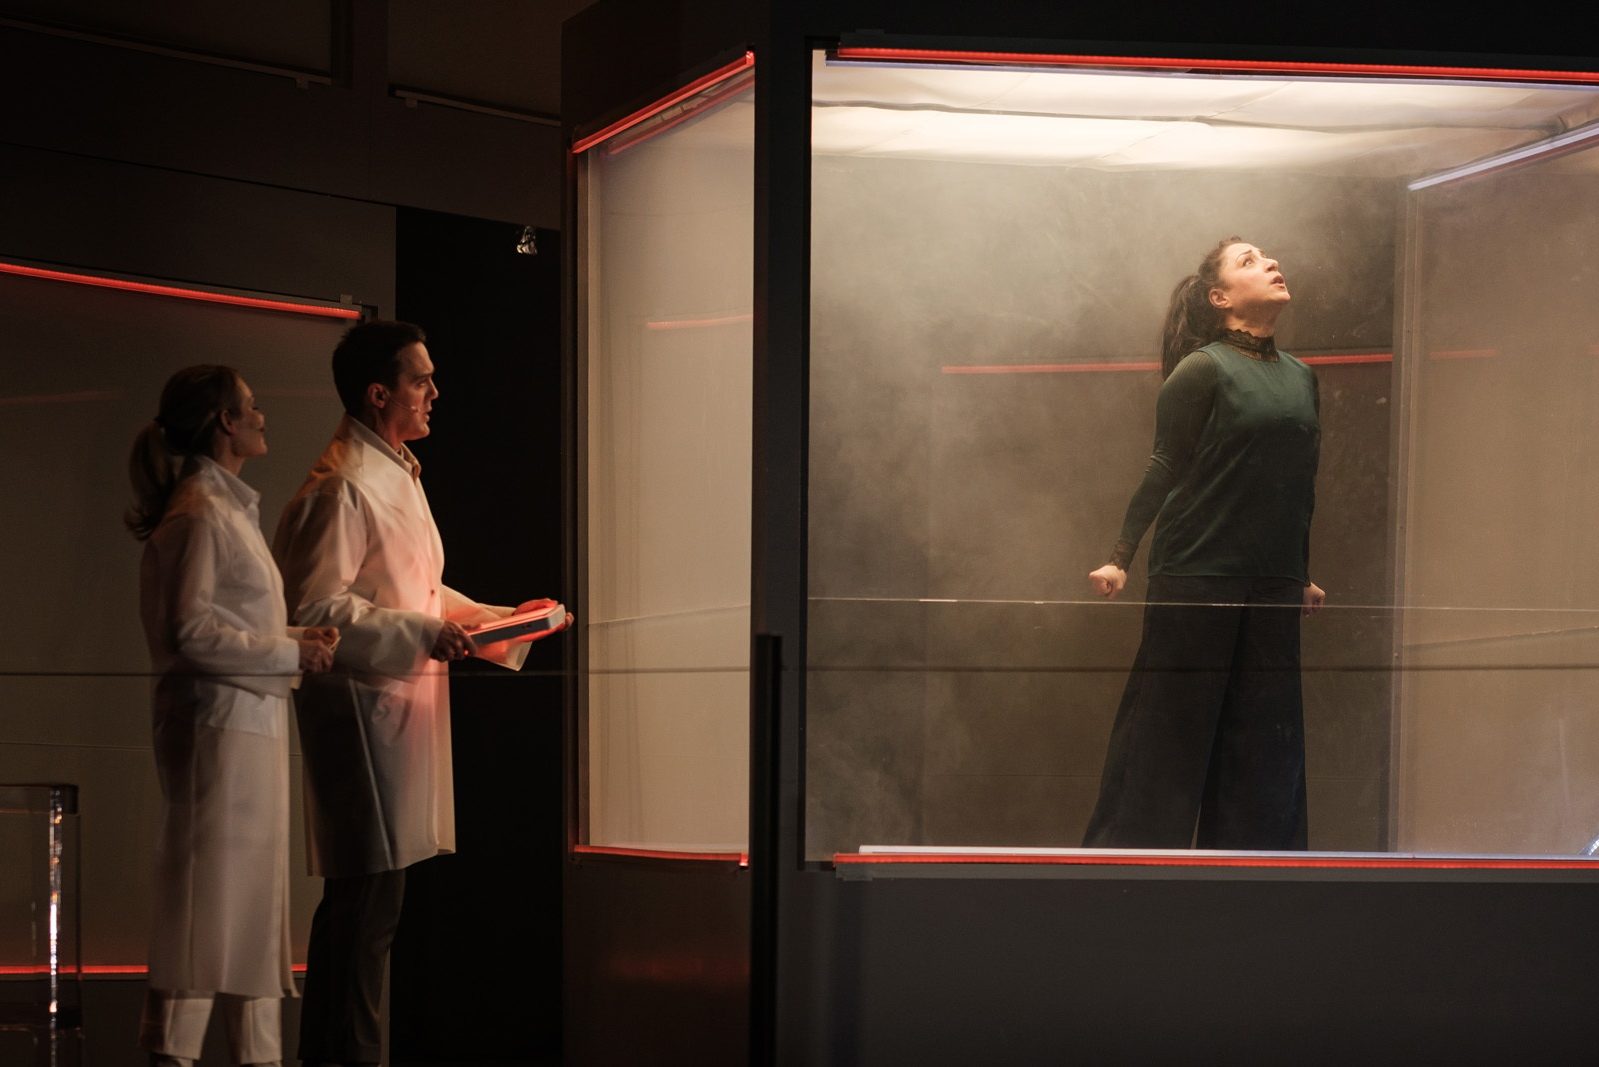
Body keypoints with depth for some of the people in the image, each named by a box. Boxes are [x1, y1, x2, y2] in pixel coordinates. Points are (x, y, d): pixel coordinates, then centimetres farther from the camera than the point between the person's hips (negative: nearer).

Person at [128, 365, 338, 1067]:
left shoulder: (229, 508, 18)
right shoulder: (198, 514, -13)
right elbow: (192, 633, -20)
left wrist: (300, 641, 7)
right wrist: (292, 653, -15)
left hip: (250, 721, 10)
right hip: (218, 725, -10)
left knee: (254, 894, 12)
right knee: (206, 896, -9)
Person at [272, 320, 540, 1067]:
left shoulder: (398, 473, 18)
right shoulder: (342, 487, -14)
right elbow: (317, 607, -19)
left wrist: (499, 621, 15)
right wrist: (424, 633, -23)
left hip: (403, 699, 10)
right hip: (360, 700, -10)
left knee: (366, 891, 12)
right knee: (368, 891, -10)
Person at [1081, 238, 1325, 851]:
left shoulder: (1300, 378, 13)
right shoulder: (1202, 371, -5)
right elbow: (1165, 472, -6)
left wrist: (1304, 576, 20)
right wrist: (1120, 559, -10)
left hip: (1272, 589, 6)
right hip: (1196, 576, -6)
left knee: (1264, 743, 5)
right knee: (1169, 732, -4)